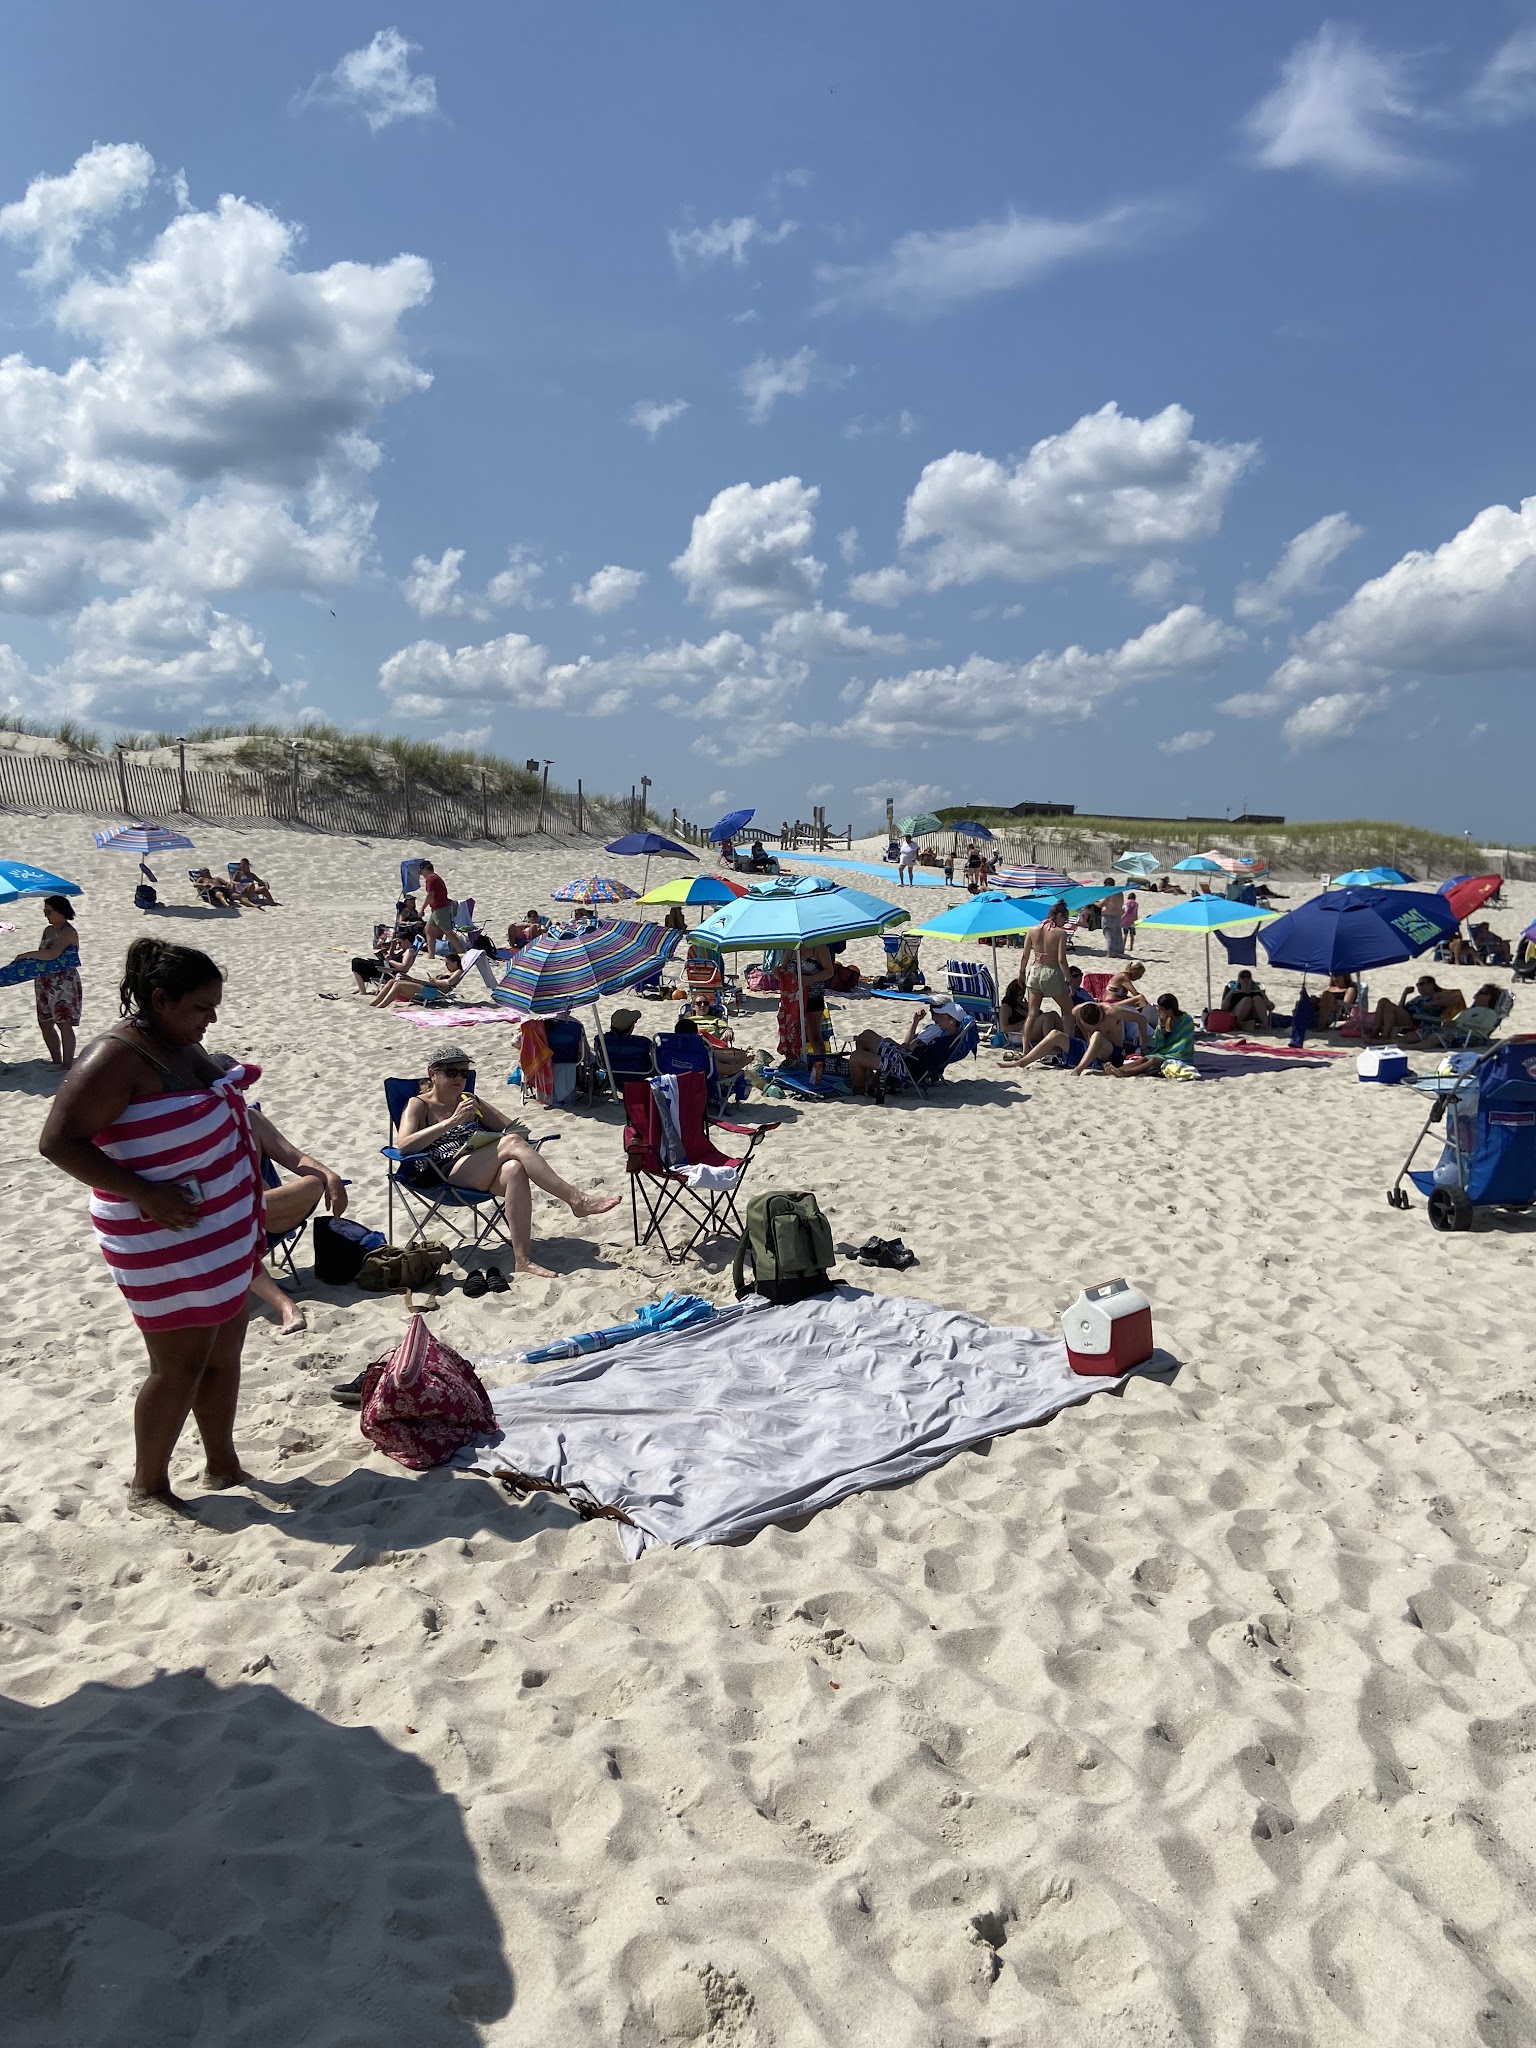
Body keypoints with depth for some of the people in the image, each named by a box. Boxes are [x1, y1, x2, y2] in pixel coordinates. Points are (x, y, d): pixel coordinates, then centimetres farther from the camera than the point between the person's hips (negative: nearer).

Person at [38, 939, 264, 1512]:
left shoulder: (182, 1046, 8)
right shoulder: (116, 1058, -20)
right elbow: (58, 1142, -24)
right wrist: (143, 1194, -27)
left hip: (221, 1235, 9)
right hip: (165, 1244, -9)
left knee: (223, 1355, 16)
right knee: (180, 1366, 2)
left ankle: (223, 1466, 32)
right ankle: (148, 1485, 21)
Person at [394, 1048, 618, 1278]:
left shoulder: (470, 1101, 27)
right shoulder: (419, 1105, 9)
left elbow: (512, 1128, 25)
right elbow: (403, 1145, -11)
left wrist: (518, 1133, -1)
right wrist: (451, 1122, -18)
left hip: (482, 1175, 5)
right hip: (446, 1174, -5)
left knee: (515, 1169, -33)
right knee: (512, 1143, -27)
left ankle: (523, 1259, -41)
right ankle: (577, 1200, -29)